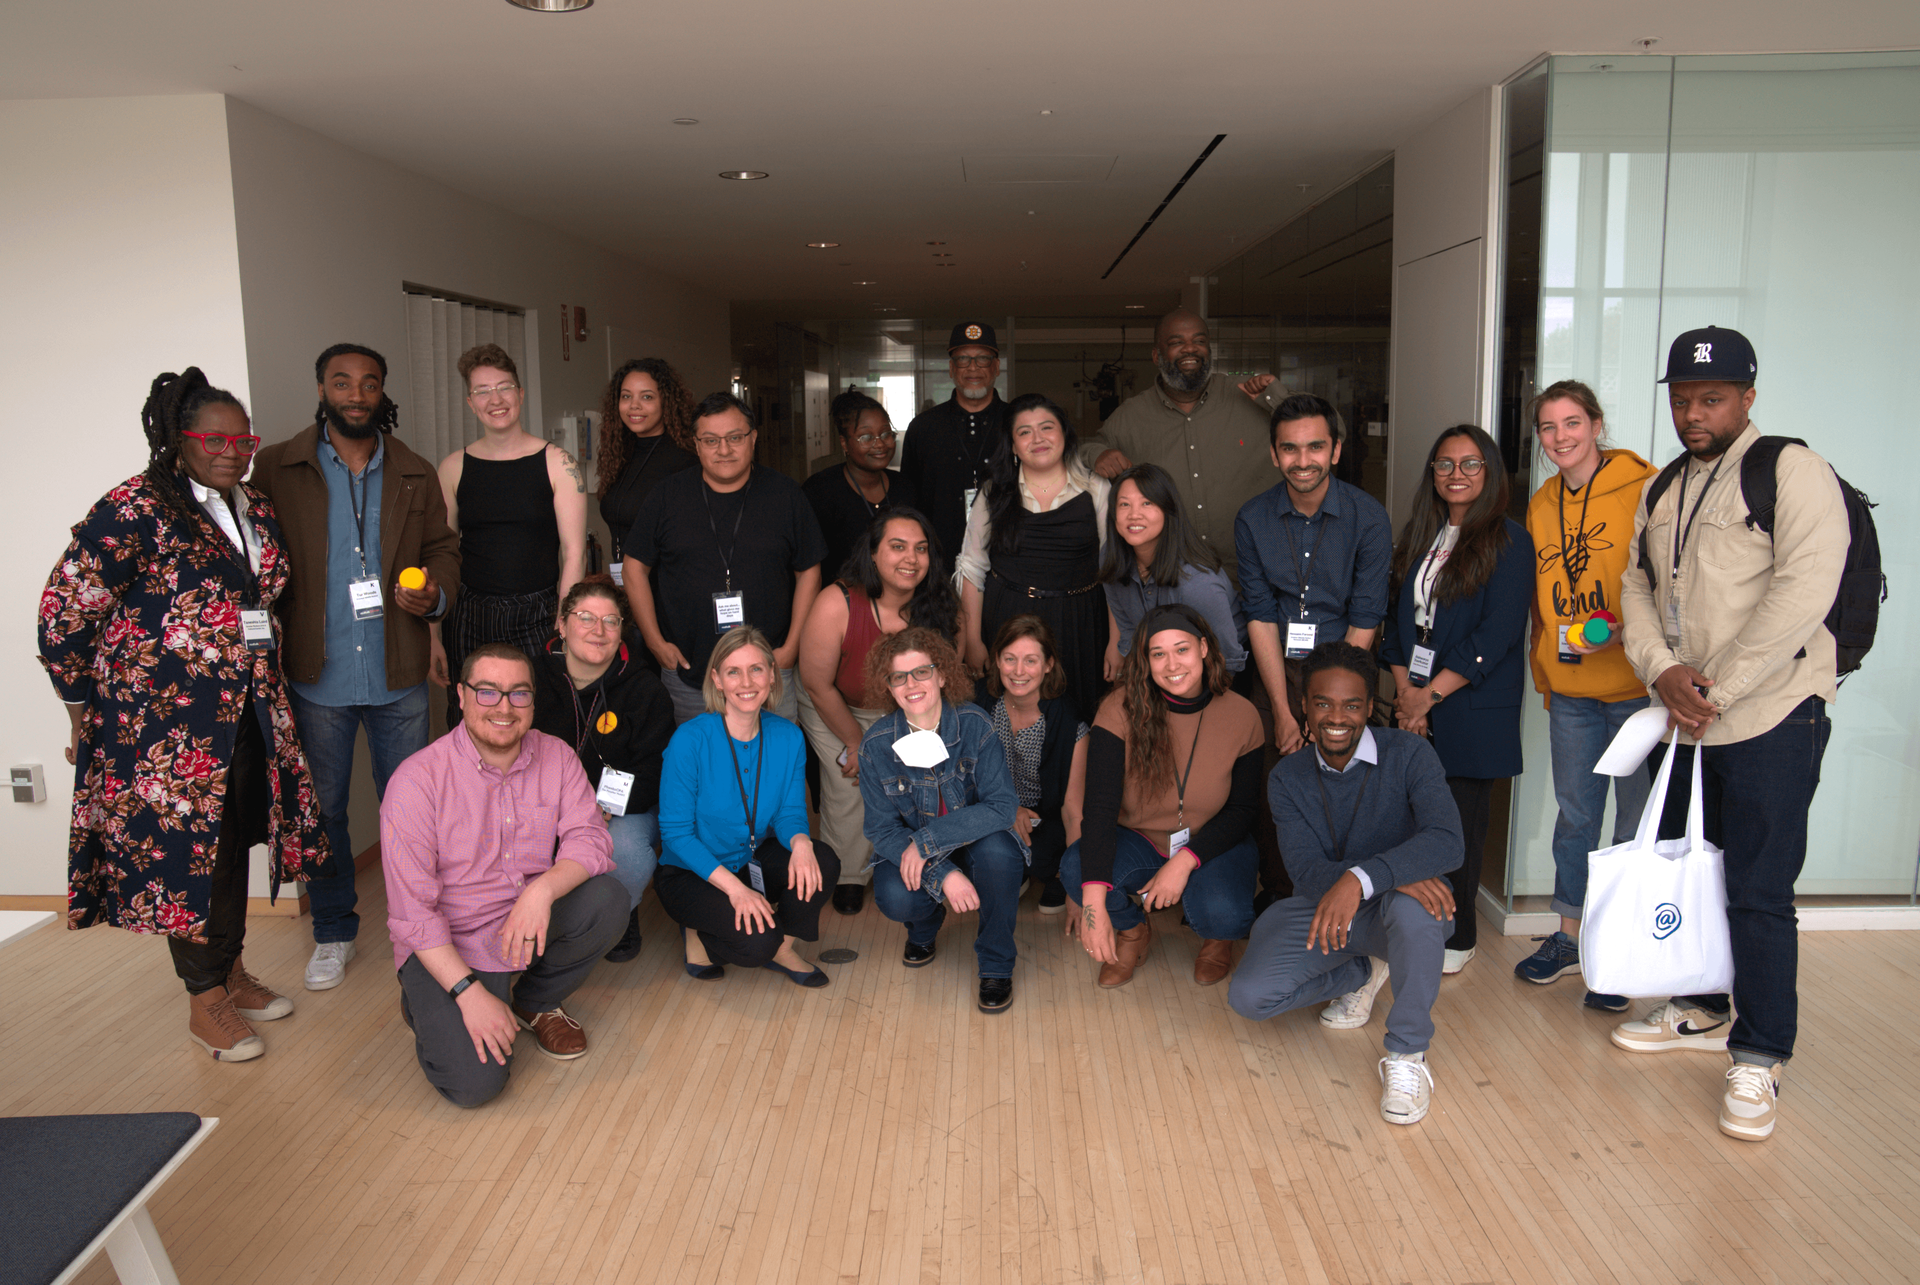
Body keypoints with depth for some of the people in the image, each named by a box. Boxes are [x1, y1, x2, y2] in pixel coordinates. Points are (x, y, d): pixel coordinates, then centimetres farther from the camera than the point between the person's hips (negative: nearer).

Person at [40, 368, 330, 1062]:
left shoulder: (255, 510, 10)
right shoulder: (136, 509, -13)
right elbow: (65, 612, -12)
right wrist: (85, 707, -5)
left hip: (246, 710, 7)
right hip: (167, 717, -7)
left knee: (234, 838, 14)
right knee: (185, 845, 1)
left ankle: (231, 972, 30)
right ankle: (206, 1003, 14)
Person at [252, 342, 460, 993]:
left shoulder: (415, 474, 7)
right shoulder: (276, 468, -2)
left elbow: (443, 546, 15)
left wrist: (435, 592, -6)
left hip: (398, 672, 2)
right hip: (316, 672, -1)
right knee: (322, 807, 11)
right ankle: (333, 932, 27)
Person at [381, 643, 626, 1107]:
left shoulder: (556, 756, -3)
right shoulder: (416, 781, -16)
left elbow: (588, 838, -11)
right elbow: (411, 912, -17)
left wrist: (542, 890, -33)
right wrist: (469, 993, -24)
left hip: (533, 923, 4)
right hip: (449, 945, -4)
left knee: (608, 899, -25)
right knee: (475, 1081, -22)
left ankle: (535, 1001, 5)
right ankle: (427, 1005, 14)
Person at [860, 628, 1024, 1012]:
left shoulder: (974, 725, -16)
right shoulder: (876, 745, -12)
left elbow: (1003, 805, -22)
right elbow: (883, 829, -12)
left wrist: (927, 840, -29)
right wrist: (943, 874, -27)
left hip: (973, 842, 0)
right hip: (910, 852, 1)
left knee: (998, 847, -34)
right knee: (895, 898, -31)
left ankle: (996, 964, -10)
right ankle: (924, 928, 11)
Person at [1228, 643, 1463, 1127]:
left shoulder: (1407, 754, -15)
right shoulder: (1288, 778, -5)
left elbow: (1446, 841, -31)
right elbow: (1306, 871, -18)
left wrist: (1362, 879, -47)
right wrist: (1397, 875, -35)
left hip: (1395, 910, -3)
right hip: (1317, 909, 4)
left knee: (1414, 906, -40)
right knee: (1248, 996, -18)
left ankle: (1407, 1055, -17)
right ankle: (1360, 973, 13)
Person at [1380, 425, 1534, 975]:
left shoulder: (1509, 542, -4)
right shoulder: (1418, 536, 14)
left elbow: (1496, 635, -11)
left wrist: (1432, 693, -12)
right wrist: (1404, 687, -1)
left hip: (1472, 709, -4)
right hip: (1414, 704, 5)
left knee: (1458, 822, 1)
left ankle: (1457, 936, 16)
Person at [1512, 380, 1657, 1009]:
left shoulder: (1644, 489, -7)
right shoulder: (1541, 505, 11)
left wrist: (1625, 632, -20)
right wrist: (1544, 670, 18)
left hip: (1636, 685, -5)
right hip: (1570, 689, 5)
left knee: (1637, 820, 5)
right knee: (1575, 816, 14)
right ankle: (1569, 936, 27)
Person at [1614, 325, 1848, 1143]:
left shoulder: (1791, 471, -8)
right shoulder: (1662, 491, 15)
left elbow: (1802, 593, -17)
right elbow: (1635, 587, 9)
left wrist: (1718, 689, -17)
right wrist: (1662, 670, -9)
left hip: (1771, 717, -7)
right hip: (1681, 722, 7)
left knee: (1757, 893, -3)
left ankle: (1758, 1062, 10)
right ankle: (1699, 1011, 35)